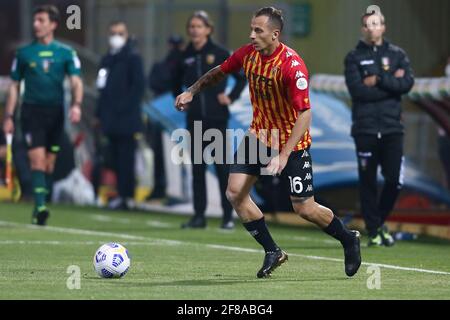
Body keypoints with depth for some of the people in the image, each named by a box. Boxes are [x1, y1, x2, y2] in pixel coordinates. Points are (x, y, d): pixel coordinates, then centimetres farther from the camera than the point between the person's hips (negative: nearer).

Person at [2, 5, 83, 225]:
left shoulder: (65, 53, 5)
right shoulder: (24, 53, 5)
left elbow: (76, 81, -1)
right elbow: (14, 86, 9)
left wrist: (76, 105, -19)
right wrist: (9, 116, 4)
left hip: (55, 112, 2)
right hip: (31, 111, -2)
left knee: (49, 163, 6)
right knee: (37, 159, -15)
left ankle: (40, 208, 16)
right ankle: (40, 206, -22)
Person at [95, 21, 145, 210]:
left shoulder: (132, 58, -3)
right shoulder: (107, 59, 19)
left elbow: (139, 86, -10)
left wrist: (126, 108, -16)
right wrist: (100, 113, 15)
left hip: (126, 119, -7)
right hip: (111, 120, 7)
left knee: (125, 158, -9)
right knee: (116, 158, 8)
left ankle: (126, 197, -9)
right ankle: (122, 194, 13)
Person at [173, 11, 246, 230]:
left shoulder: (219, 54, -4)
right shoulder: (185, 57, 6)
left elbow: (242, 77, 3)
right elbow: (176, 83, 23)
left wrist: (231, 97, -6)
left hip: (216, 118, -4)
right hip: (195, 119, 4)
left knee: (221, 166, -4)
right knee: (197, 168, 5)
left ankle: (228, 216, -1)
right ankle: (199, 215, 9)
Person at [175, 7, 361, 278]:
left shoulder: (292, 65, -27)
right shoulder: (248, 54, -7)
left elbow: (305, 114, -29)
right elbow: (219, 72, 15)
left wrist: (283, 156, -34)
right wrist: (192, 91, 3)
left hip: (292, 142, -6)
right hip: (260, 134, 6)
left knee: (305, 208, -4)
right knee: (235, 192, -7)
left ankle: (348, 239, 25)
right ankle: (273, 252, 7)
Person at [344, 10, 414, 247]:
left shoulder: (397, 55, 11)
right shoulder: (354, 58, 6)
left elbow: (407, 83, -5)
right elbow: (357, 90, -9)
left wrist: (378, 80, -10)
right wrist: (391, 83, -6)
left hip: (392, 128, 1)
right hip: (365, 128, -1)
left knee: (394, 180, -3)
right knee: (368, 182, 1)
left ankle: (379, 222, 20)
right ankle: (374, 231, 9)